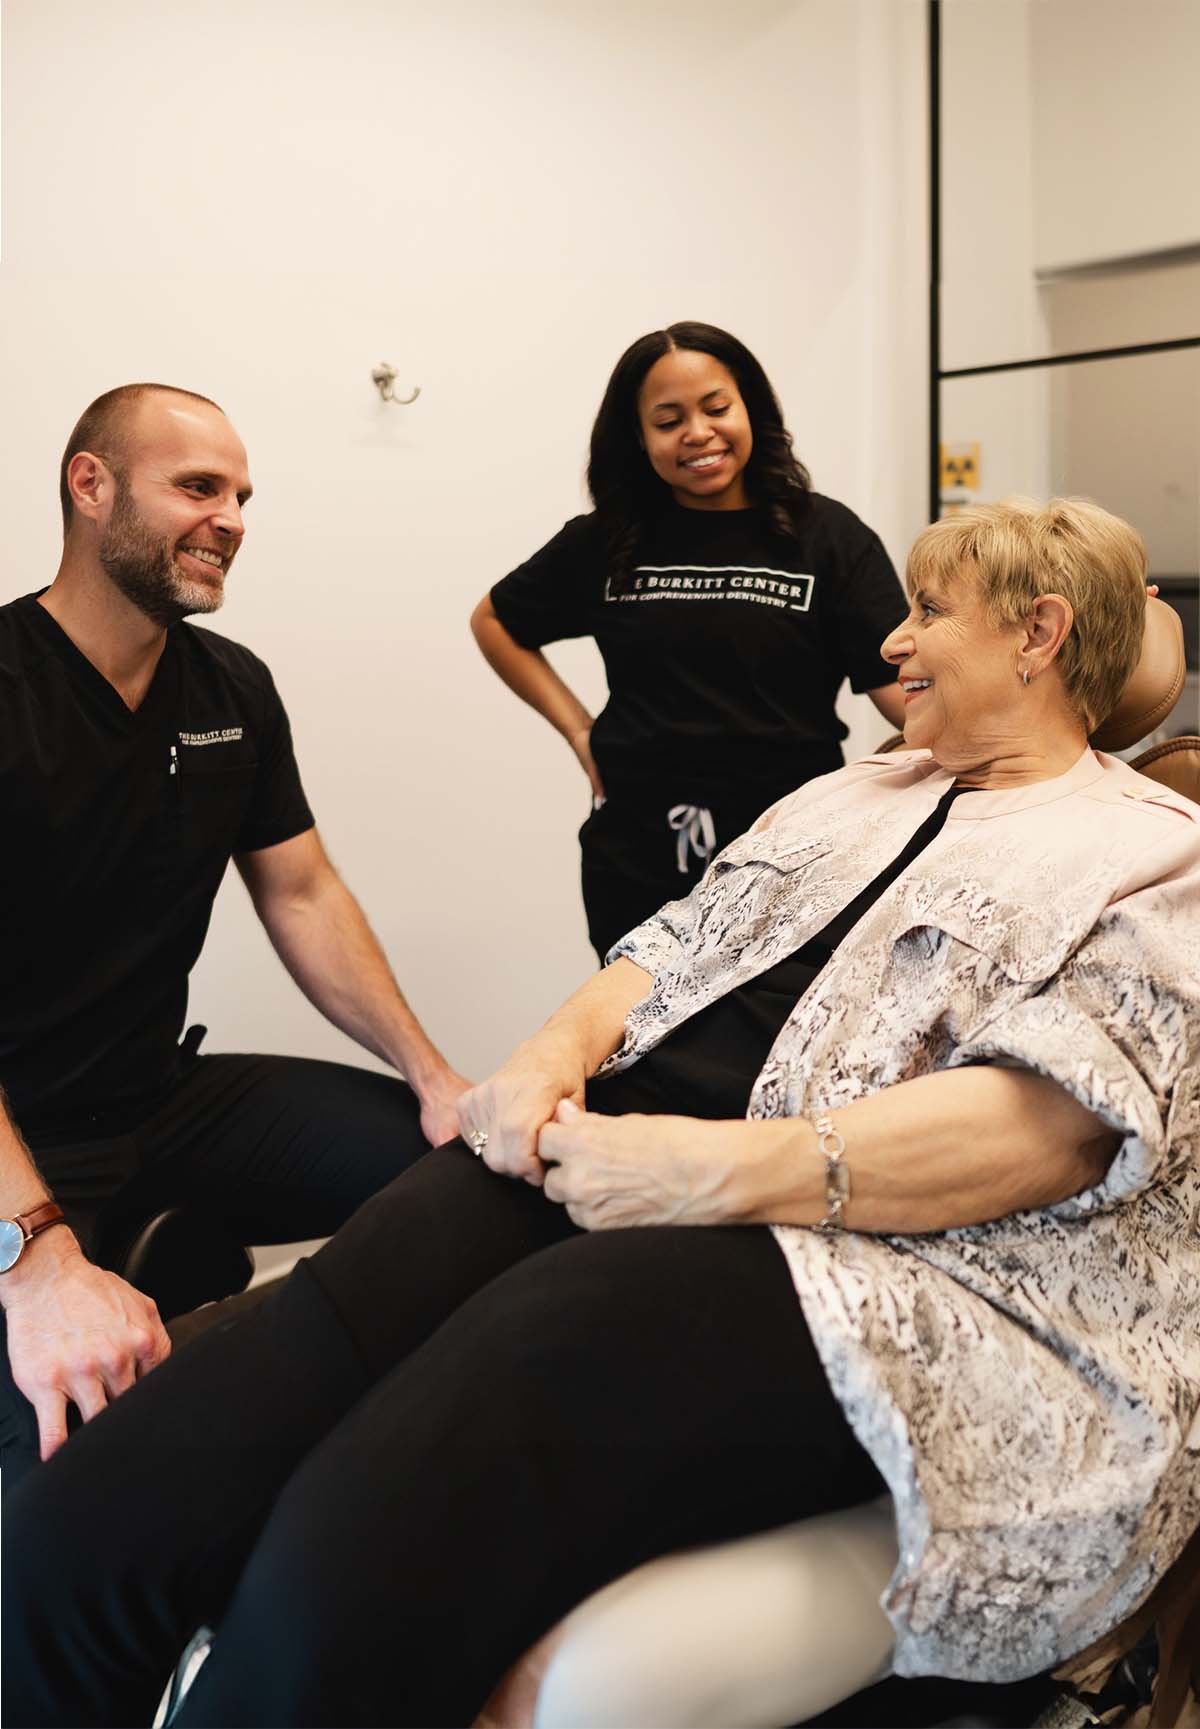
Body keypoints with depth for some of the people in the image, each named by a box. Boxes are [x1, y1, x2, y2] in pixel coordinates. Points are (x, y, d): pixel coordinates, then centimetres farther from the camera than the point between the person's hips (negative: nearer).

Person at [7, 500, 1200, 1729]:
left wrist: (714, 1171, -18)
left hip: (859, 1250, -6)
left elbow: (1050, 1119, -10)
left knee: (344, 1593, -31)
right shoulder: (840, 798, 30)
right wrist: (559, 1050, 2)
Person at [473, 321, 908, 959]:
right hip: (638, 869, 2)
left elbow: (900, 683, -9)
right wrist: (576, 728, 7)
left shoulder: (827, 536, -1)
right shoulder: (604, 543, 5)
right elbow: (494, 622, 19)